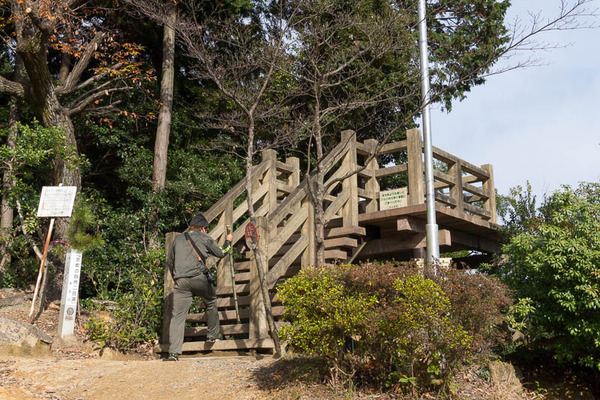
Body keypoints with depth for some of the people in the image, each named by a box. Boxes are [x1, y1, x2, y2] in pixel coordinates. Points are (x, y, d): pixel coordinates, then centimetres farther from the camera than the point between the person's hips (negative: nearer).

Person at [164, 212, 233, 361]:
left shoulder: (178, 239, 20)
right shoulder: (204, 238, 7)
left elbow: (169, 261, 26)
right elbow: (221, 253, 15)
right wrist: (228, 242, 33)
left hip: (180, 280, 3)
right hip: (199, 277, -3)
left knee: (178, 315, -2)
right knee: (210, 302, 23)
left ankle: (174, 351, -9)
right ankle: (213, 335, 31)